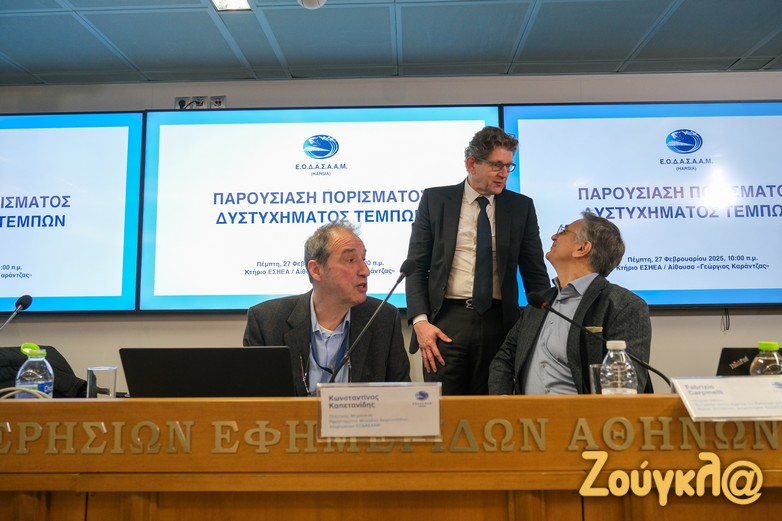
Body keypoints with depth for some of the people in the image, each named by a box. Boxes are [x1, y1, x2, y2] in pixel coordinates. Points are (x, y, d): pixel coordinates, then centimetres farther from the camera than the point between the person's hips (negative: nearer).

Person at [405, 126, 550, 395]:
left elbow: (535, 272, 10)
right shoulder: (435, 199, 4)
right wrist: (420, 320, -9)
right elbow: (416, 266, 3)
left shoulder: (521, 206, 7)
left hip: (498, 322, 1)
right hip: (446, 322, -1)